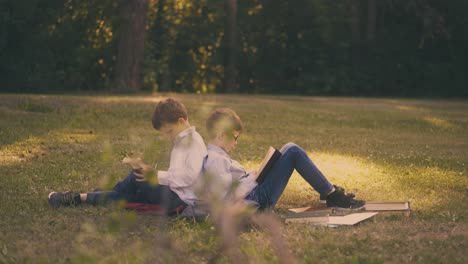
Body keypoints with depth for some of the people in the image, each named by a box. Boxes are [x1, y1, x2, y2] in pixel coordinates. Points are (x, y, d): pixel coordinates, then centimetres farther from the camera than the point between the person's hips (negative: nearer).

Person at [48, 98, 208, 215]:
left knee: (136, 176, -12)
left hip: (180, 199, -10)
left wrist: (159, 175, -19)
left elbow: (191, 175, -22)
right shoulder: (180, 141, 21)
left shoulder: (194, 141, -10)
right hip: (173, 194, 10)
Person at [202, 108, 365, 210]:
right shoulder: (215, 161, -19)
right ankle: (333, 196, -2)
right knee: (293, 152, -10)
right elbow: (228, 196, -27)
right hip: (257, 200, -11)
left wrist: (250, 176, 4)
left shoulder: (212, 156, 13)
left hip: (254, 193, 11)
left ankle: (330, 192, 17)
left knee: (289, 149, 14)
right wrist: (252, 178, -16)